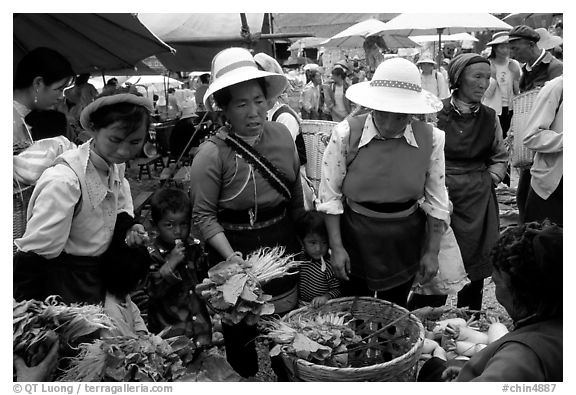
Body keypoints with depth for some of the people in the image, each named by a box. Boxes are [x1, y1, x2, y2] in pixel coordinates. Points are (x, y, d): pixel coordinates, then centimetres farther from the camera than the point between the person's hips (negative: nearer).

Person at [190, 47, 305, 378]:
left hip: (283, 244, 5)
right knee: (241, 333, 11)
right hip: (237, 249, -4)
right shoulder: (212, 154, -18)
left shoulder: (282, 135, -3)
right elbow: (204, 215, -15)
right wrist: (231, 256, -27)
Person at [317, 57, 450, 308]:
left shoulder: (430, 139, -11)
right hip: (356, 239, -1)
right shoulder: (346, 134, -16)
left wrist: (432, 252, -2)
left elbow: (436, 200, -2)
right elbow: (330, 195, -9)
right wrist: (336, 247, -10)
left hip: (405, 243, 1)